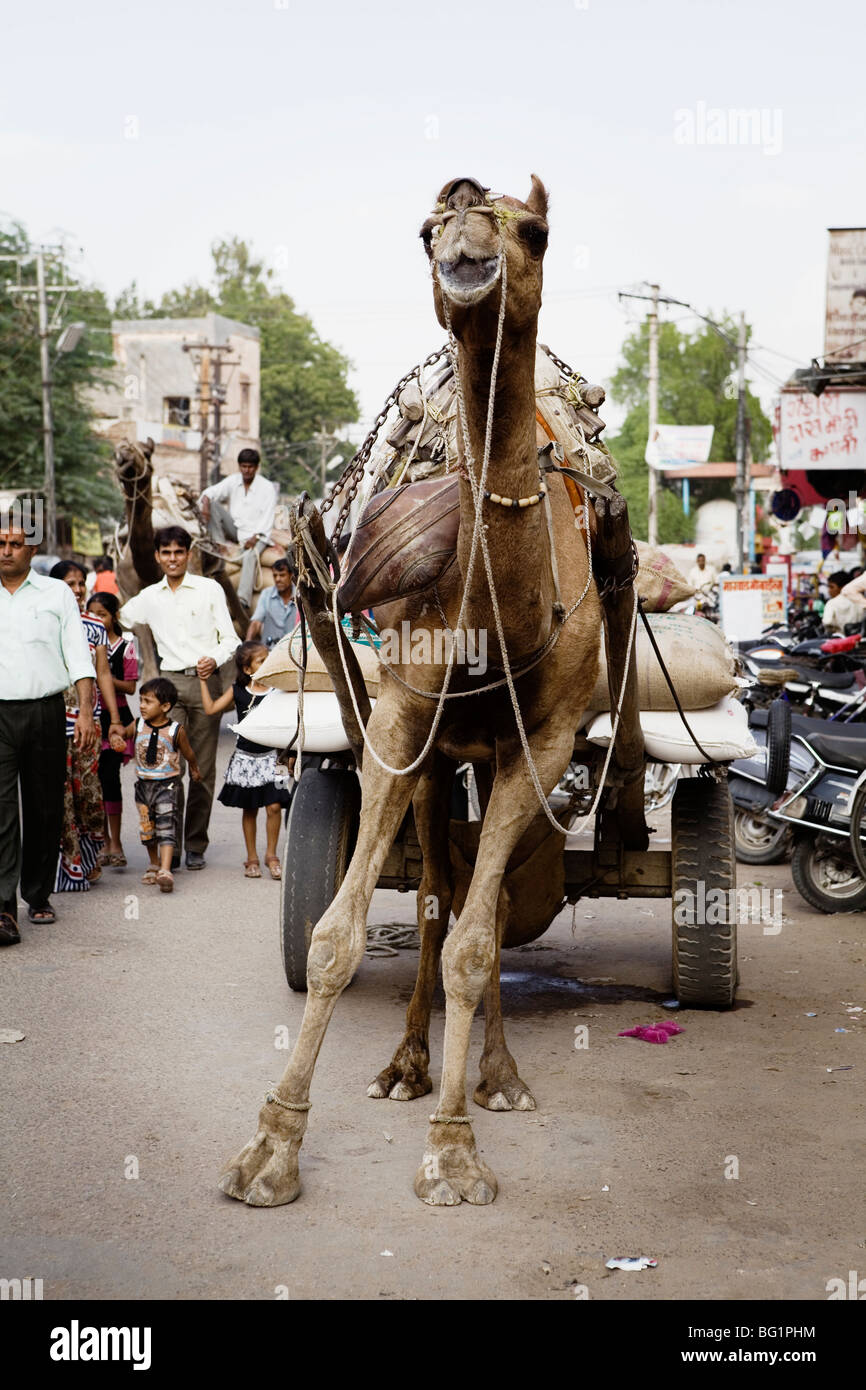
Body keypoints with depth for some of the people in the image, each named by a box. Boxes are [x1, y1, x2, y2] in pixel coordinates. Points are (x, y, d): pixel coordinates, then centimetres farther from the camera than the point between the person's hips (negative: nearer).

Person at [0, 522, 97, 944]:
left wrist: (85, 712, -6)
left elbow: (78, 656, 4)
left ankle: (38, 897, 21)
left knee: (45, 810, 7)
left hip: (45, 712, 1)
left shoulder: (57, 593, 8)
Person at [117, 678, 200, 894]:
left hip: (167, 784, -5)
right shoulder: (137, 726, -2)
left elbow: (188, 753, 5)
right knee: (147, 826, 15)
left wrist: (194, 770, 20)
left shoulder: (176, 730, -12)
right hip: (143, 784, 5)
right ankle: (154, 864, 35)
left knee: (166, 826, -15)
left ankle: (165, 871, -23)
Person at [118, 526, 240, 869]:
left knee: (203, 768, 0)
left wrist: (215, 660, -13)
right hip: (170, 682, 1)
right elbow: (117, 621, 26)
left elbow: (230, 638, 5)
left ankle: (195, 845, 8)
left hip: (205, 680, -1)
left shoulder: (209, 589, 7)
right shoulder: (149, 597, 14)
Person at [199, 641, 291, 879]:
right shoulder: (238, 691, 0)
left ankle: (271, 855, 9)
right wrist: (203, 681, 1)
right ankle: (251, 858, 20)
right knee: (249, 810, 9)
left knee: (274, 806, -8)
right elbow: (211, 708, 0)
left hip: (269, 757, -1)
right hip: (245, 757, 1)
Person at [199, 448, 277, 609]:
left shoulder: (267, 488, -7)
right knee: (214, 504, -13)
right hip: (234, 529, 5)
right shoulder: (232, 481, 5)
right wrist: (206, 502, -29)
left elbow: (267, 517, -13)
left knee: (250, 555, -37)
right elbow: (212, 492, -3)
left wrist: (255, 538, -26)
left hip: (255, 534, -5)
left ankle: (243, 600, -49)